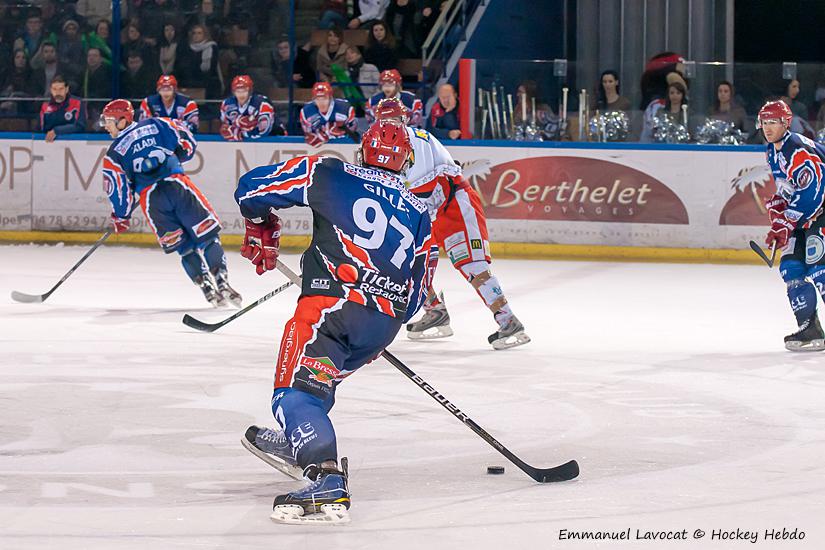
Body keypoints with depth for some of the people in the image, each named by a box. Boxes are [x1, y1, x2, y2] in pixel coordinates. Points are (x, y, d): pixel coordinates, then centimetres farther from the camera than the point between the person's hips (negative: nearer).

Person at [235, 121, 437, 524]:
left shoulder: (329, 174, 12)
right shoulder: (417, 211, 24)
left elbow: (252, 187, 11)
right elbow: (418, 290, 23)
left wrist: (261, 232, 30)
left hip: (333, 301, -5)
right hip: (385, 324, 6)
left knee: (296, 391, -12)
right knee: (320, 379, 30)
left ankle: (328, 483, -31)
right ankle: (294, 444, 46)